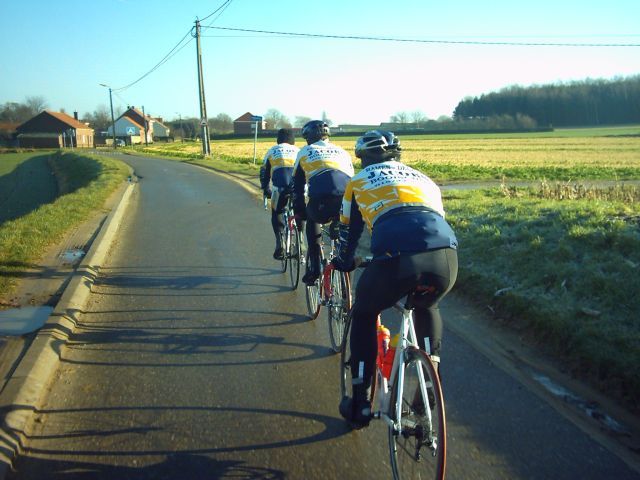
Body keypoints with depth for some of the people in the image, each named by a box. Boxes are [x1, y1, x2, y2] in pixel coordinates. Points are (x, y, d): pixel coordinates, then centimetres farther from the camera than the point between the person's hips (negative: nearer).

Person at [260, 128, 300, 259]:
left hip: (280, 188, -1)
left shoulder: (272, 151, 24)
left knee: (277, 214, 17)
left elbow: (264, 173, 27)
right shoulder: (298, 151, 26)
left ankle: (279, 242, 2)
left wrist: (266, 190, 39)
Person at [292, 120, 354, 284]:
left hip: (321, 202, -2)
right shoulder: (342, 151, 33)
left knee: (312, 220, 30)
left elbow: (297, 186, 28)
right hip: (347, 202, 2)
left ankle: (314, 266, 20)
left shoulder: (305, 152, 26)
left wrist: (299, 213, 38)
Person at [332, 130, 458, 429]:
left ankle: (359, 405, 27)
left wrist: (344, 263, 55)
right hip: (447, 257, 3)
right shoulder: (423, 179, 35)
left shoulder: (359, 182, 27)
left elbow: (348, 232, 35)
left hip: (395, 258, -3)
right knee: (427, 307, 38)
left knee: (363, 315, 26)